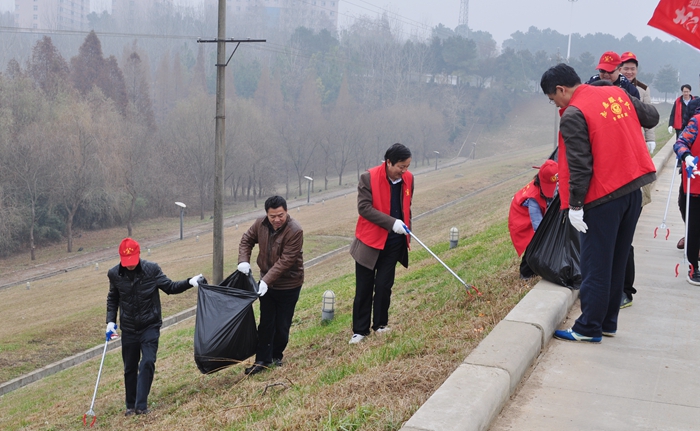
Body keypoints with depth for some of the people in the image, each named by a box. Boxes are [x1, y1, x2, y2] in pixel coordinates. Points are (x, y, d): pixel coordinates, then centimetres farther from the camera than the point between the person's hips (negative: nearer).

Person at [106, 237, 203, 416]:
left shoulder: (151, 269, -13)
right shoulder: (114, 274, -7)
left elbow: (170, 287, -1)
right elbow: (112, 299, 10)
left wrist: (189, 282, -16)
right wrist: (111, 321, 2)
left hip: (150, 326, -2)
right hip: (129, 329, 2)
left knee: (147, 363, -13)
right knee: (130, 368, 9)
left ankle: (141, 405, -7)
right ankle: (131, 406, 24)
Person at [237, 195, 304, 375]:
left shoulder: (295, 231, -25)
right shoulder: (260, 223, -8)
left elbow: (285, 261, -27)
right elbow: (247, 240, 7)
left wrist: (267, 280, -31)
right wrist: (243, 261, -10)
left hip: (288, 285, -4)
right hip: (266, 282, 4)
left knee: (282, 325, 6)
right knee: (266, 323, 7)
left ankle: (276, 355, 27)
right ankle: (262, 360, 12)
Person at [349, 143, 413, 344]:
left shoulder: (408, 179, 1)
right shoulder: (369, 178, -15)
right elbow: (364, 208, -19)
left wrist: (406, 231, 12)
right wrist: (392, 222, -24)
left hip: (394, 243, 3)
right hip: (369, 241, -3)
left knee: (384, 286, 5)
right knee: (364, 288, 3)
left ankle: (380, 324, 23)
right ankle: (360, 330, 13)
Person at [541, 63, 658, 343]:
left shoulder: (573, 115, -15)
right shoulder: (616, 93, 7)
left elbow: (580, 166, -18)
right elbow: (651, 117, 19)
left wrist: (574, 205, -12)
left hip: (603, 198, -8)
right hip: (634, 190, 8)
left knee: (595, 266, 1)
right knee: (617, 262, 15)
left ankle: (588, 328, 8)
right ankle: (608, 323, 23)